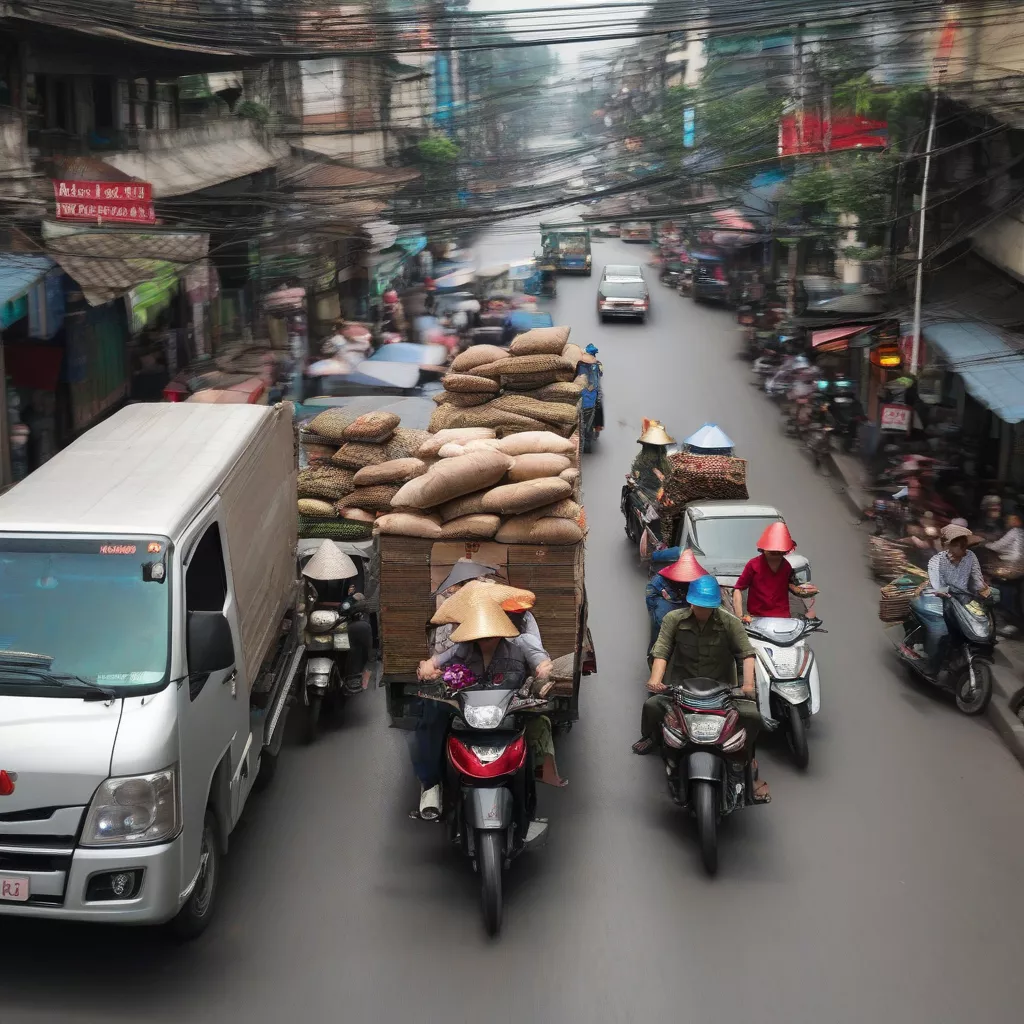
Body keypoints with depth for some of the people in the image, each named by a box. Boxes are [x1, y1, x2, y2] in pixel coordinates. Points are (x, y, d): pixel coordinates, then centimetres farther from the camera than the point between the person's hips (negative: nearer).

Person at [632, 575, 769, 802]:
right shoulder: (674, 620, 0)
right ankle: (651, 737, 13)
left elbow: (747, 653, -9)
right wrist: (656, 679, -27)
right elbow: (661, 651, -9)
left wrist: (748, 684, -25)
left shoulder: (729, 623, -2)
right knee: (651, 706, -27)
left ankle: (747, 766, 2)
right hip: (681, 686, 0)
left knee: (752, 716, -25)